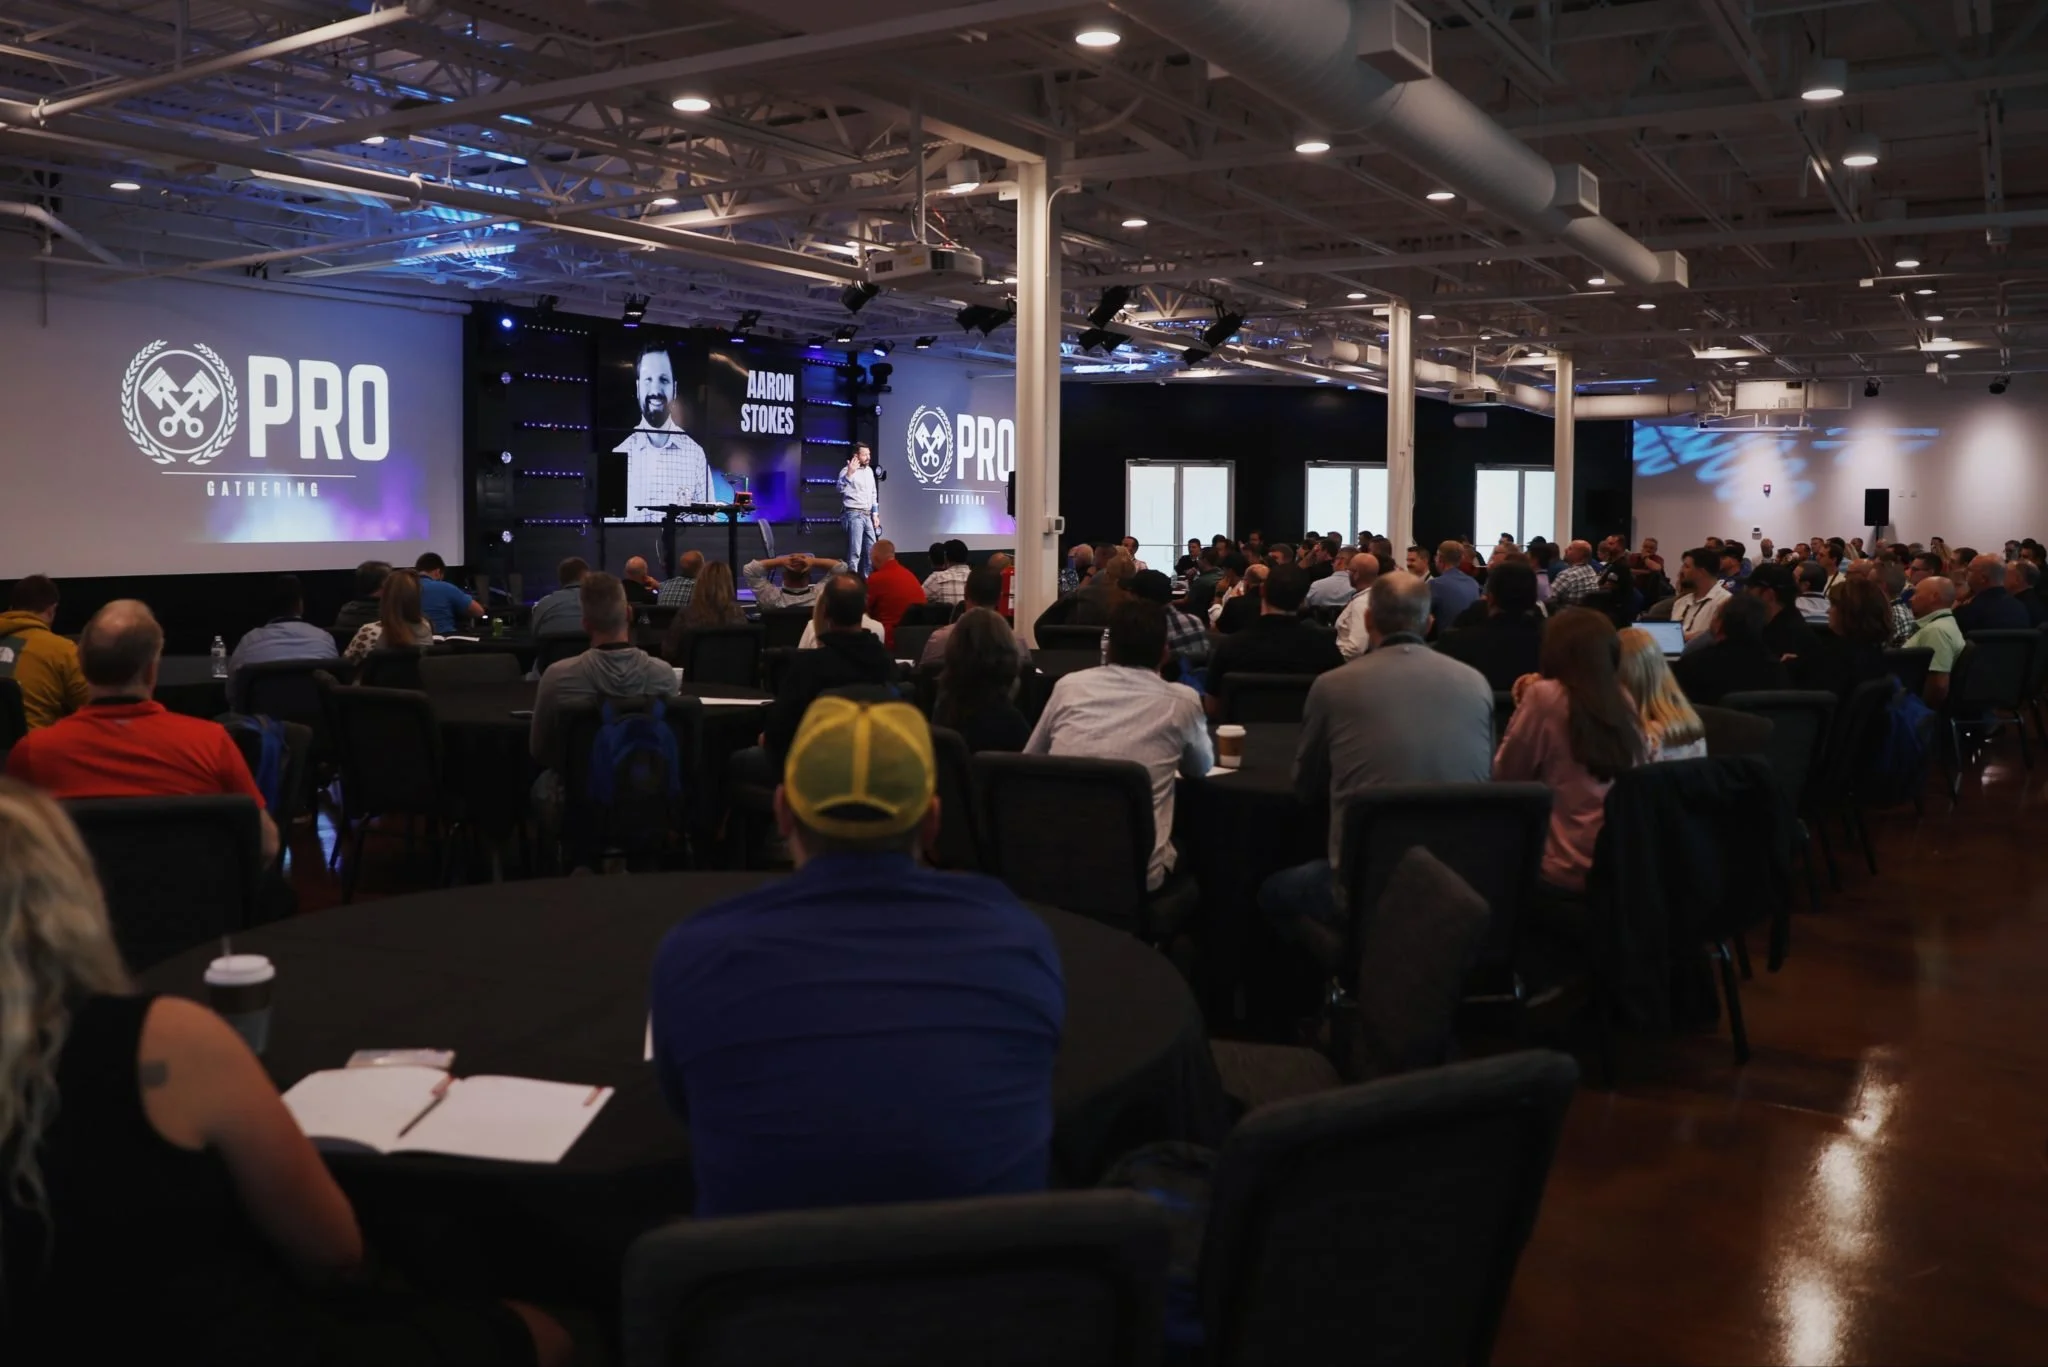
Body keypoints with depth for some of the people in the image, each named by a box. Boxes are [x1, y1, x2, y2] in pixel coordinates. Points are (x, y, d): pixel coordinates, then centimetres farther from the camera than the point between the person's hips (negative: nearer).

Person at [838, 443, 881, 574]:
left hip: (867, 515, 8)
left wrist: (875, 514, 17)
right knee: (855, 551, -10)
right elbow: (841, 489, -26)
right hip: (853, 515, -7)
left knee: (871, 550, 9)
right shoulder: (847, 471, -9)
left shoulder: (869, 471, 14)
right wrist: (849, 473, -38)